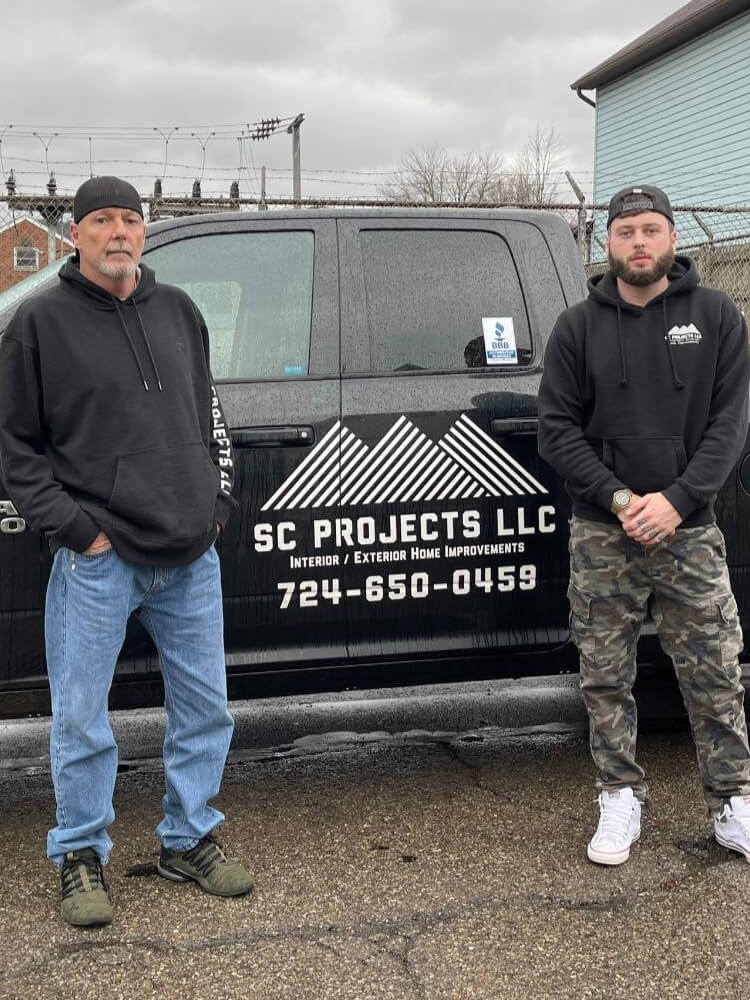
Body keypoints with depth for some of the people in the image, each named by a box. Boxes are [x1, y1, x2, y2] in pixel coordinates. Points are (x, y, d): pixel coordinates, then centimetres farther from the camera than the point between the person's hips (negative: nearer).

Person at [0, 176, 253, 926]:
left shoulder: (177, 310, 12)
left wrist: (216, 505, 9)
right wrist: (74, 528, -10)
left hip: (191, 555, 5)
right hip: (98, 561, -4)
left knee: (205, 706, 11)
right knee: (82, 719, 2)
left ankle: (188, 841, 28)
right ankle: (80, 857, 20)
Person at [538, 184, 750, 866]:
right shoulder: (579, 326, 3)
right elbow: (558, 428, -1)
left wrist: (677, 500, -15)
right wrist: (618, 499, -13)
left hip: (690, 530, 0)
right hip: (602, 534, 1)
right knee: (606, 679, 6)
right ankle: (621, 800, 21)